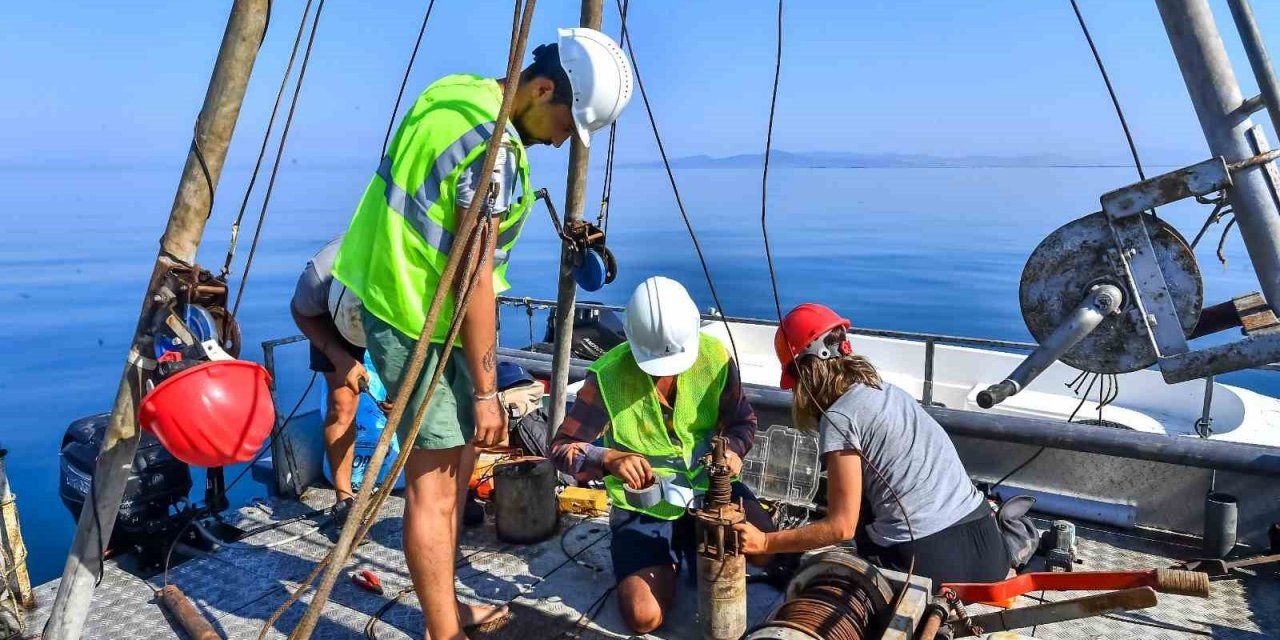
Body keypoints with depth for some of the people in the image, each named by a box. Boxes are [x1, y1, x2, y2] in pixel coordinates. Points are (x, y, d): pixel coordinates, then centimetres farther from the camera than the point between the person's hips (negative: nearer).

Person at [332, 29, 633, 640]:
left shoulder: (456, 89, 8)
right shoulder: (492, 146, -22)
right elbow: (473, 279, -22)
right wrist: (486, 390, -15)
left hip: (392, 290, 10)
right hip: (419, 317, -10)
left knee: (454, 459, 16)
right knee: (434, 480, -2)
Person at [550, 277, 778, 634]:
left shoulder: (714, 356, -11)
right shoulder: (608, 376, -19)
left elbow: (743, 421, 3)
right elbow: (562, 448, -13)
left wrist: (732, 448, -20)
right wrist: (610, 460, -33)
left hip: (709, 486, 2)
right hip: (645, 506, -2)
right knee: (644, 618, -14)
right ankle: (667, 561, 22)